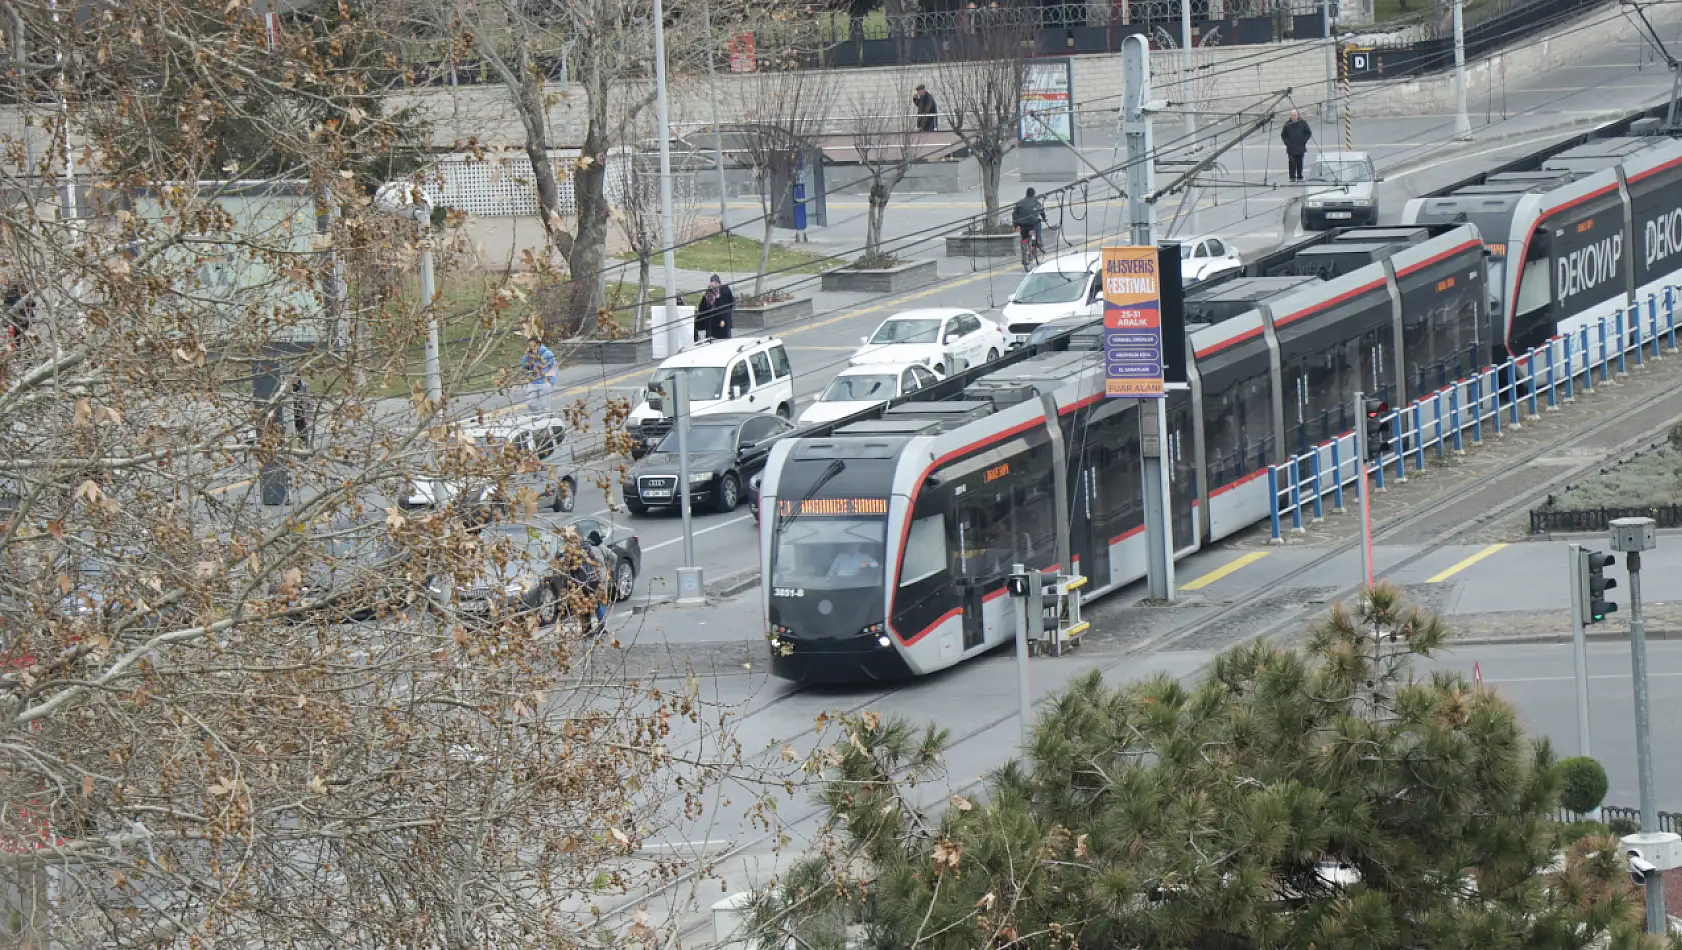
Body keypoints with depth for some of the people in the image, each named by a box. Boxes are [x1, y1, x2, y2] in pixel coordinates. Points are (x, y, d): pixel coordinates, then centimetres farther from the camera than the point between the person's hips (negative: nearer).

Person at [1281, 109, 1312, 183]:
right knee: (1292, 162, -7)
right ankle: (1292, 177, 0)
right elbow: (1283, 135, 10)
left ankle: (1299, 177, 17)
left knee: (1299, 163, 6)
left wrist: (1303, 141, -4)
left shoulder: (1303, 123, -1)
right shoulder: (1287, 125, -1)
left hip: (1300, 148, 1)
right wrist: (1287, 142, -3)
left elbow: (1308, 133, 8)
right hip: (1291, 149, -1)